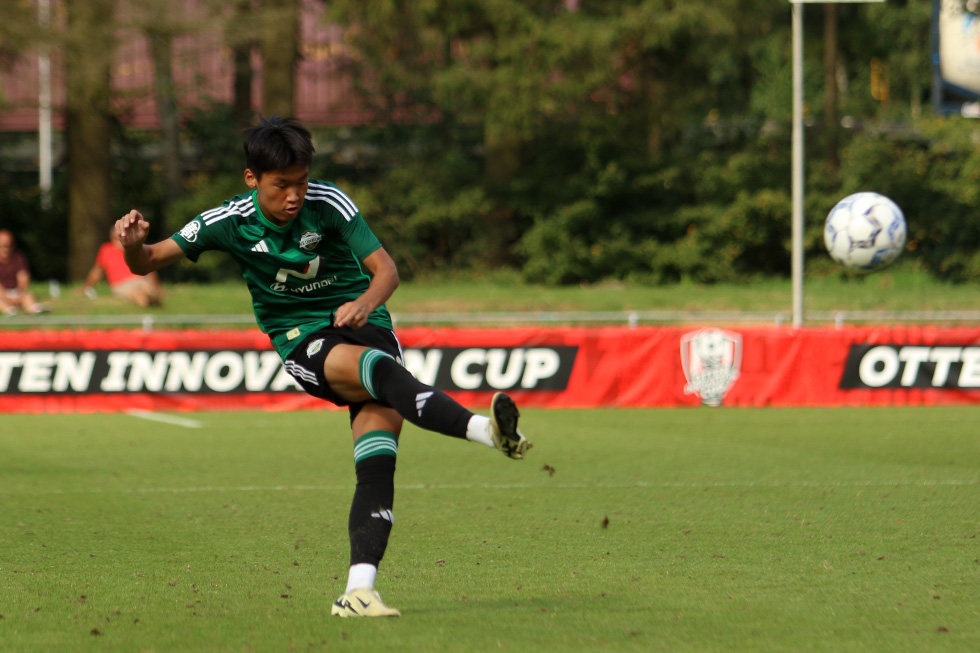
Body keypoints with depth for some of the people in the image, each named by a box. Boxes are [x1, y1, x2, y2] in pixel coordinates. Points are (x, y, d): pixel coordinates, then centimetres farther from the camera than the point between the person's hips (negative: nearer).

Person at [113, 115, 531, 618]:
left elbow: (385, 268, -11)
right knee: (379, 368, -34)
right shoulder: (230, 222, -8)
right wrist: (133, 244, -25)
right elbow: (147, 263, -1)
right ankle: (488, 430, -54)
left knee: (377, 463, -18)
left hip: (362, 324, 1)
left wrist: (366, 302, -33)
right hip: (303, 343, -1)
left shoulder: (329, 204, -11)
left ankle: (358, 590, -23)